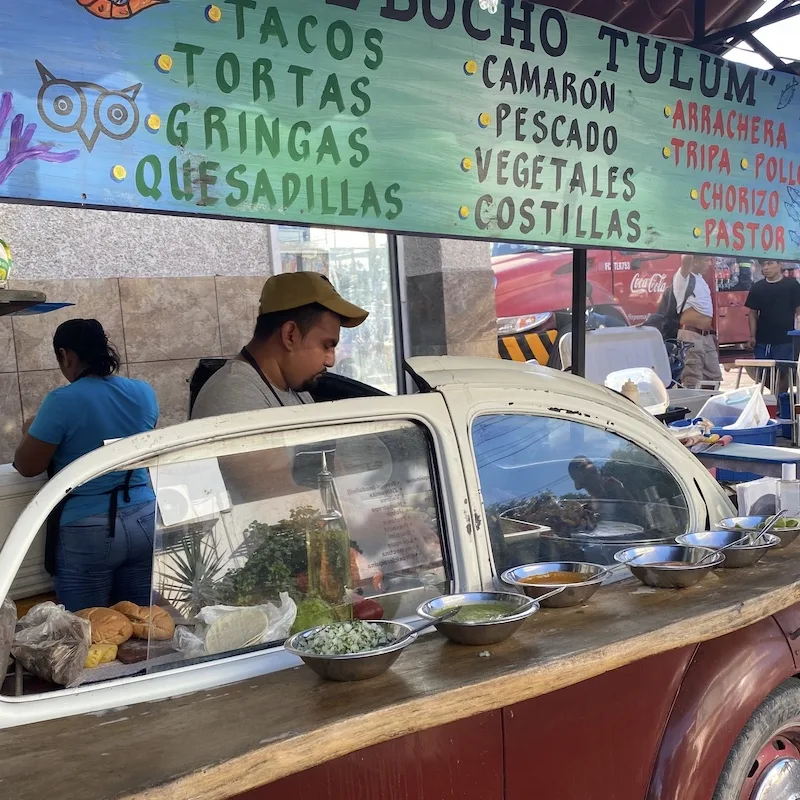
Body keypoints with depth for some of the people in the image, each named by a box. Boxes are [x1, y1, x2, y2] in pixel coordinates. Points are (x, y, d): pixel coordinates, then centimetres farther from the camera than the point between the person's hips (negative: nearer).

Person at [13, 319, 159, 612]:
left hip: (87, 532, -5)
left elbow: (27, 466, -5)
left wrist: (31, 431, 14)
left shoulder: (62, 401, -14)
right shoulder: (144, 392, 2)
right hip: (144, 521, 5)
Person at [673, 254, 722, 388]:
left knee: (714, 380, 15)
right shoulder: (684, 276, -12)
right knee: (692, 384, -9)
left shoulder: (700, 278, 15)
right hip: (690, 336, -9)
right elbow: (686, 259, -29)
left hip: (707, 337, 10)